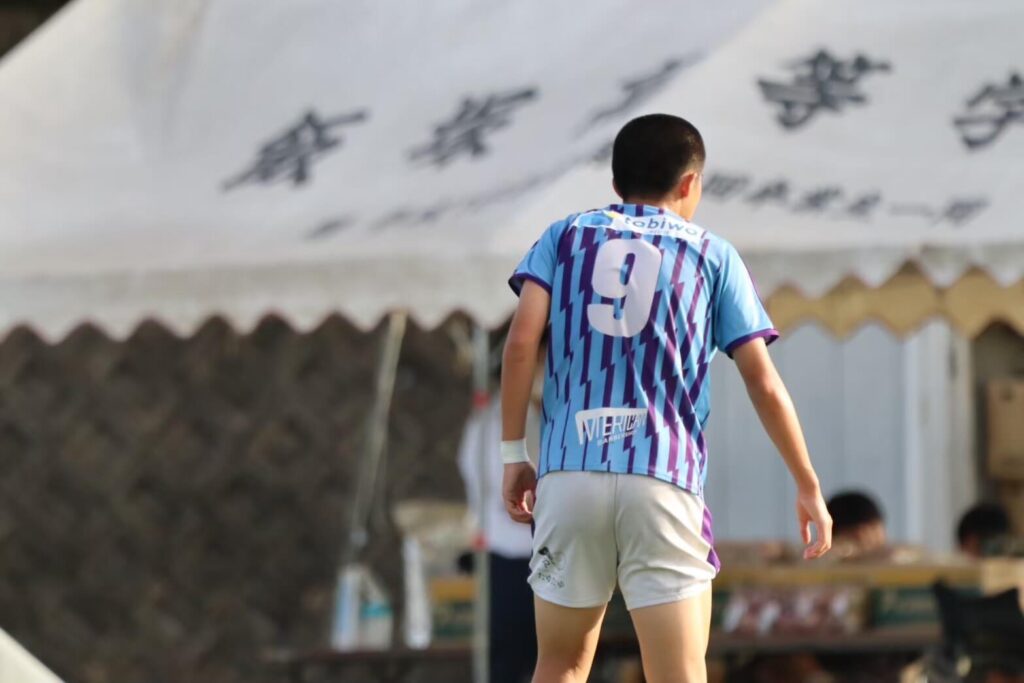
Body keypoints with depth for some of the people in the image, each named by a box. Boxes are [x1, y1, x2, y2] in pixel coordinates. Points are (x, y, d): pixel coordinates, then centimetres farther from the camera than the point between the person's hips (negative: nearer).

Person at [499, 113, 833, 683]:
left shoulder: (567, 235, 16)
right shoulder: (713, 254, 13)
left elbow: (521, 342, 1)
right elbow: (764, 381, 8)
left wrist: (514, 454, 6)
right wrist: (809, 486, 14)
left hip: (569, 472, 2)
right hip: (664, 483, -2)